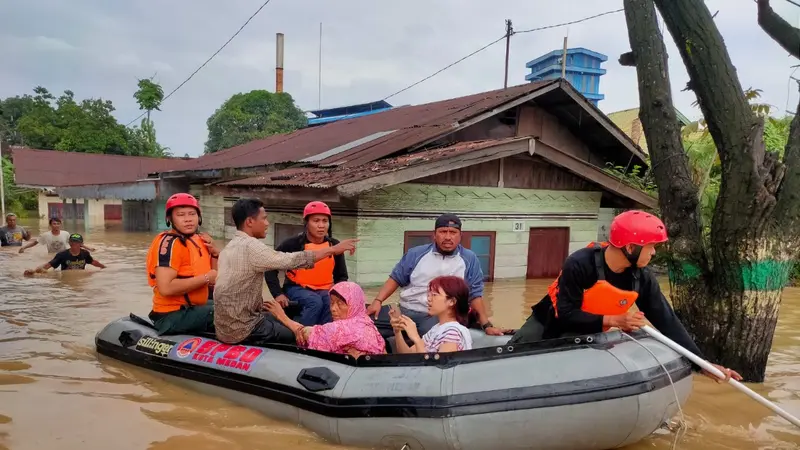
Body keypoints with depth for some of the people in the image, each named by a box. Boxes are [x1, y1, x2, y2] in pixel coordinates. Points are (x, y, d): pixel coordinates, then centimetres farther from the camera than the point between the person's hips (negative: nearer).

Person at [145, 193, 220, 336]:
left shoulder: (197, 240, 11)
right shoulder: (169, 243, -16)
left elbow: (214, 278, 13)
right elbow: (165, 288, -28)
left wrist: (214, 253, -3)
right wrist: (206, 278, -22)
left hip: (193, 308, 10)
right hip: (173, 315, -10)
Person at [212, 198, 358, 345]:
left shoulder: (230, 247, 10)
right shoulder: (250, 246, -20)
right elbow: (292, 260, -22)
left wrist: (258, 303, 7)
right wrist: (333, 249, -16)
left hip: (226, 323, 9)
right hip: (240, 329, -9)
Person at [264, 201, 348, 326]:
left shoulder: (334, 245, 0)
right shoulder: (294, 243, -10)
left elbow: (341, 276, 11)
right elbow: (270, 268, -5)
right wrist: (278, 293, -16)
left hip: (324, 291, 3)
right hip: (297, 288, -3)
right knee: (315, 301, -35)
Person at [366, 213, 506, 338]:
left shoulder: (469, 260, 7)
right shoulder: (416, 254, 10)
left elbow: (474, 295, 10)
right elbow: (396, 279, 13)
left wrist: (487, 325, 7)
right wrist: (378, 301, 1)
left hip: (440, 318, -2)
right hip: (404, 311, 3)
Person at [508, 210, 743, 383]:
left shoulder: (643, 279, -14)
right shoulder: (579, 264, -31)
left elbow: (667, 321, -8)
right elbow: (566, 315, -30)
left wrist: (703, 363, -10)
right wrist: (613, 321, -35)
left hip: (588, 335, 4)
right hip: (550, 321, -4)